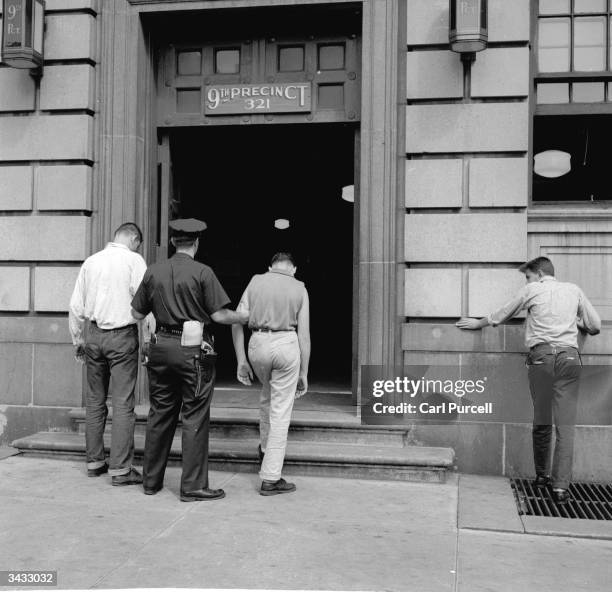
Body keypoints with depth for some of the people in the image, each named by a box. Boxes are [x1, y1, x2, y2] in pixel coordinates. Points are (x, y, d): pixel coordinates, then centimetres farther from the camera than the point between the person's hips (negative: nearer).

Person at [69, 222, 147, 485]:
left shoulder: (91, 261, 9)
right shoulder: (134, 260, -5)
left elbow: (76, 306, 12)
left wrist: (78, 340, 21)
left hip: (93, 335, 5)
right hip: (122, 336, -5)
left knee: (95, 401, 14)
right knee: (123, 404, -2)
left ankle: (94, 462, 22)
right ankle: (121, 469, -1)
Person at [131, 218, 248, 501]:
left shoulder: (153, 272, 5)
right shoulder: (202, 272, -9)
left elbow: (137, 313, 9)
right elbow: (219, 315, -10)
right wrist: (243, 317, 8)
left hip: (161, 347, 5)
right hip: (193, 350, -5)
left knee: (160, 414, 14)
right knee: (195, 417, 1)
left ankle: (151, 480, 23)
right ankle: (193, 486, 4)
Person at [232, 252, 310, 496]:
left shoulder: (256, 281, 9)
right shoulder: (299, 288, 6)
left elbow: (237, 321, 2)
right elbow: (304, 334, 2)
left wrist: (241, 361, 6)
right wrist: (304, 374, 7)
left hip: (258, 344, 3)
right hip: (286, 344, -2)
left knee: (267, 393, 32)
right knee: (281, 412, 4)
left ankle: (265, 448, 43)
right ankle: (270, 478, 6)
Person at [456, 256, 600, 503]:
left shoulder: (532, 290, 10)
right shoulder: (573, 290, 16)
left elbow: (502, 314, 21)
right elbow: (595, 326, 18)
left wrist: (478, 323, 37)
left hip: (541, 355, -1)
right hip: (569, 357, 1)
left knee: (542, 421, 10)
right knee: (565, 424, -3)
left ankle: (542, 476, 22)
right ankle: (561, 486, -8)